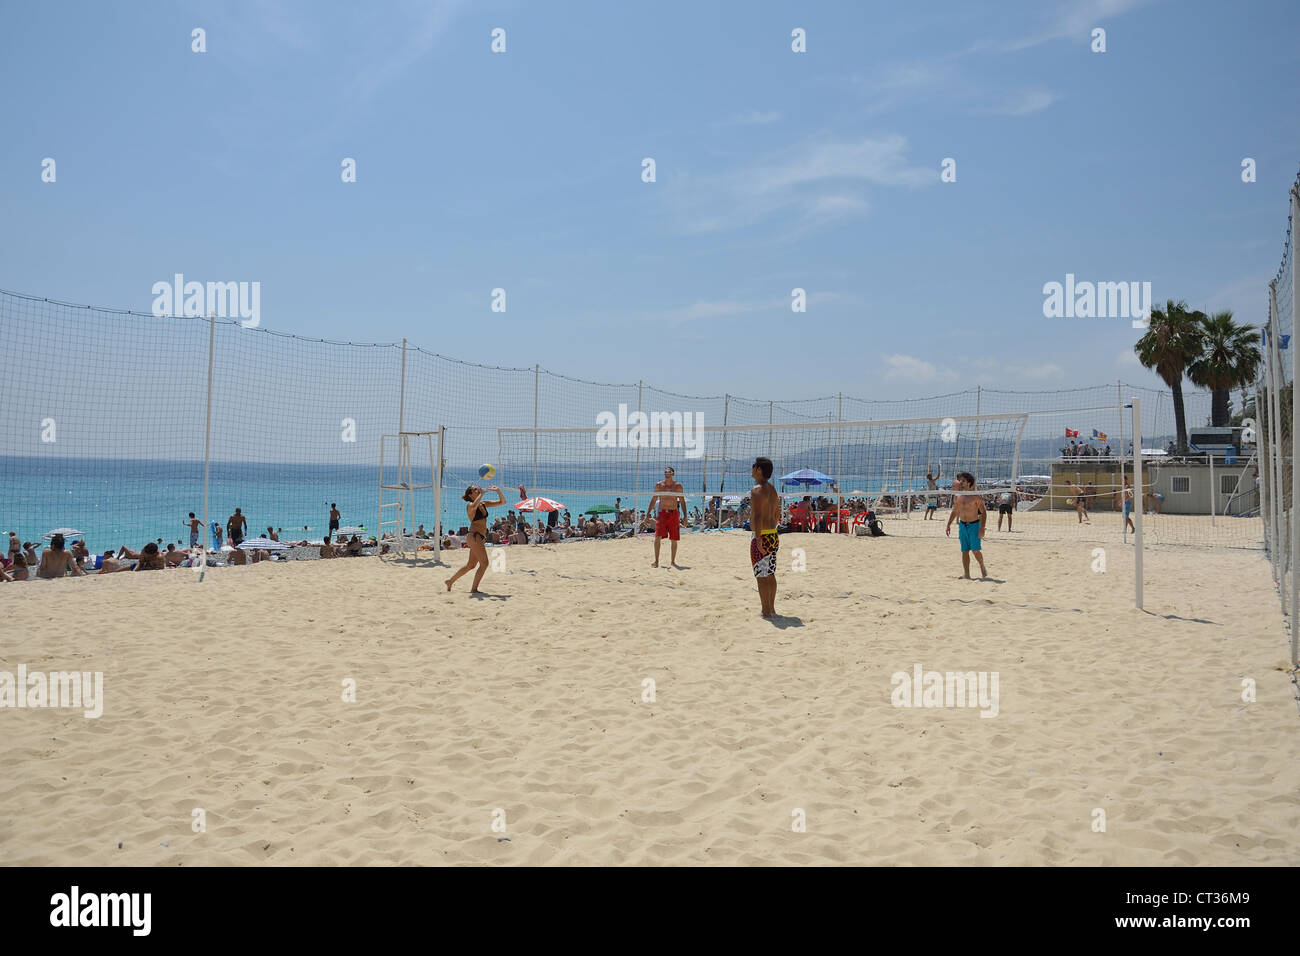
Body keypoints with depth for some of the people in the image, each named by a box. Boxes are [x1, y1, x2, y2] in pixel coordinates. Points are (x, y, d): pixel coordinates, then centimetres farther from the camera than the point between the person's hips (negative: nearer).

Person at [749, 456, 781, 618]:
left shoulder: (757, 490, -14)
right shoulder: (773, 490, 14)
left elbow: (758, 516, -22)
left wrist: (758, 539, -24)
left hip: (762, 536, -9)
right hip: (774, 535, 9)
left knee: (762, 576, -4)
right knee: (770, 574, 15)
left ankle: (766, 611, -1)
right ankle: (771, 609, 22)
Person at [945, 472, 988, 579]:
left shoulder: (975, 496, -9)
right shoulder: (957, 496, 6)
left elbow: (983, 512, -7)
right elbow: (954, 511, 18)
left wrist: (982, 528, -14)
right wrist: (948, 525, 12)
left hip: (974, 525, -5)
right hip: (962, 525, 5)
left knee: (975, 549, -11)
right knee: (964, 551, 4)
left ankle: (983, 568, 15)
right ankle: (967, 574, 8)